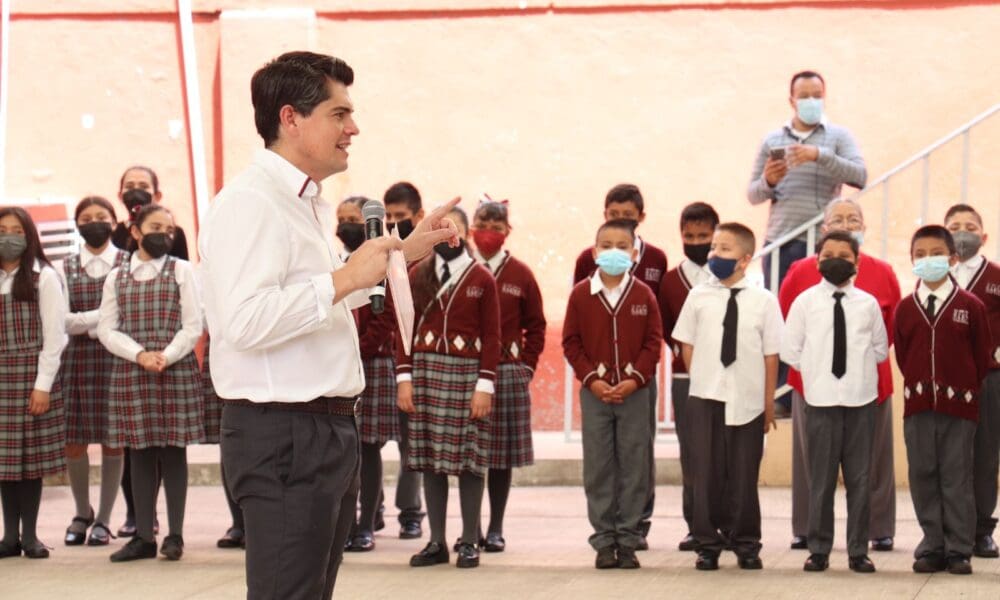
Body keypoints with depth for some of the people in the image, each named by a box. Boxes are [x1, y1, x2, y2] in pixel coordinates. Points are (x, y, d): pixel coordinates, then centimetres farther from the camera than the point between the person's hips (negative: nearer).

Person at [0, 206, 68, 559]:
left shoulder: (44, 278, -2)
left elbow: (54, 335, -4)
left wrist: (43, 385, -9)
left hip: (32, 373, -3)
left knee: (31, 454, 0)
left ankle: (30, 534, 6)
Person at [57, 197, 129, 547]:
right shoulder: (65, 269, 9)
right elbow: (64, 321, -1)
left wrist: (88, 323, -9)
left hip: (117, 359, -2)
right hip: (76, 360, 2)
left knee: (113, 440, 0)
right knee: (73, 441, 4)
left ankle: (103, 519, 12)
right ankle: (82, 513, 25)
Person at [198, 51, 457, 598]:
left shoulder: (310, 203, 18)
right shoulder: (249, 202, -15)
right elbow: (244, 320, -28)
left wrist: (404, 252, 29)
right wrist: (344, 279, -22)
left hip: (329, 429, 11)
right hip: (281, 435, -11)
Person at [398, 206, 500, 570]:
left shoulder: (481, 279, 2)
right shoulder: (417, 275, 8)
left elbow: (491, 337, 0)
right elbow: (405, 329, 8)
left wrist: (485, 386, -8)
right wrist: (404, 377, -1)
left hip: (467, 374, -2)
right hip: (426, 372, 2)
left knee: (469, 459, -1)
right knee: (429, 458, 4)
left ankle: (469, 543, 7)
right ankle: (437, 542, 10)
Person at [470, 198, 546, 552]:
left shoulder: (520, 275, 6)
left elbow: (536, 326, 10)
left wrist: (526, 365, 0)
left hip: (509, 372, 0)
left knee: (503, 454, 2)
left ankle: (496, 529, 9)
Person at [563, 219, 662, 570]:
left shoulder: (643, 295, 2)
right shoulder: (581, 294, 1)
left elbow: (654, 342, 1)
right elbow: (571, 343, 2)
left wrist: (636, 379, -11)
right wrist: (591, 379, -9)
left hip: (634, 393, 0)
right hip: (594, 393, 0)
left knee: (633, 468, 2)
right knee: (598, 469, 2)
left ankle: (628, 540, 9)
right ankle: (604, 541, 9)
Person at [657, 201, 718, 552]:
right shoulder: (671, 280, 9)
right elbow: (665, 327, 13)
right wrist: (681, 350, -2)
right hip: (685, 376, 2)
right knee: (691, 453, 3)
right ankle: (696, 527, 8)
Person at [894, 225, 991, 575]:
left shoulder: (970, 306, -1)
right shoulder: (905, 308, 5)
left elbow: (982, 356, 4)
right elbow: (902, 355, 11)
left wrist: (965, 389, 2)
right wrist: (918, 386, 6)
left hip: (958, 405, -2)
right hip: (918, 405, 2)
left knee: (957, 479, 0)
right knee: (923, 477, 4)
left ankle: (958, 551, 5)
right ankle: (932, 548, 12)